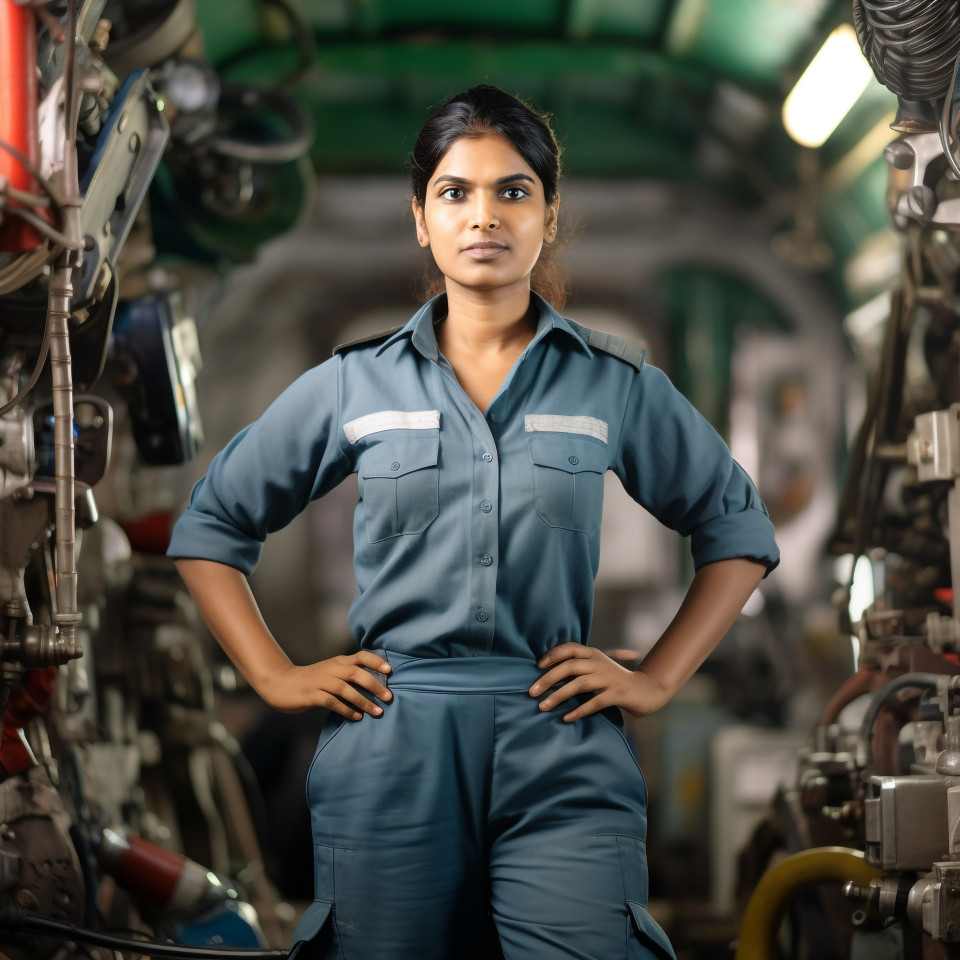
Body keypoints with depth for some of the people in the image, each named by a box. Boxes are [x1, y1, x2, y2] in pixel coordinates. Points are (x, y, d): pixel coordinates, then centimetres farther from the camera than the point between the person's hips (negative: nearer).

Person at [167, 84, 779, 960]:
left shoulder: (617, 385, 5)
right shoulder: (354, 384, 6)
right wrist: (274, 676, 5)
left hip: (563, 763, -1)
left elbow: (738, 530, 15)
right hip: (388, 756, 1)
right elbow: (210, 527, 14)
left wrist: (658, 679, 6)